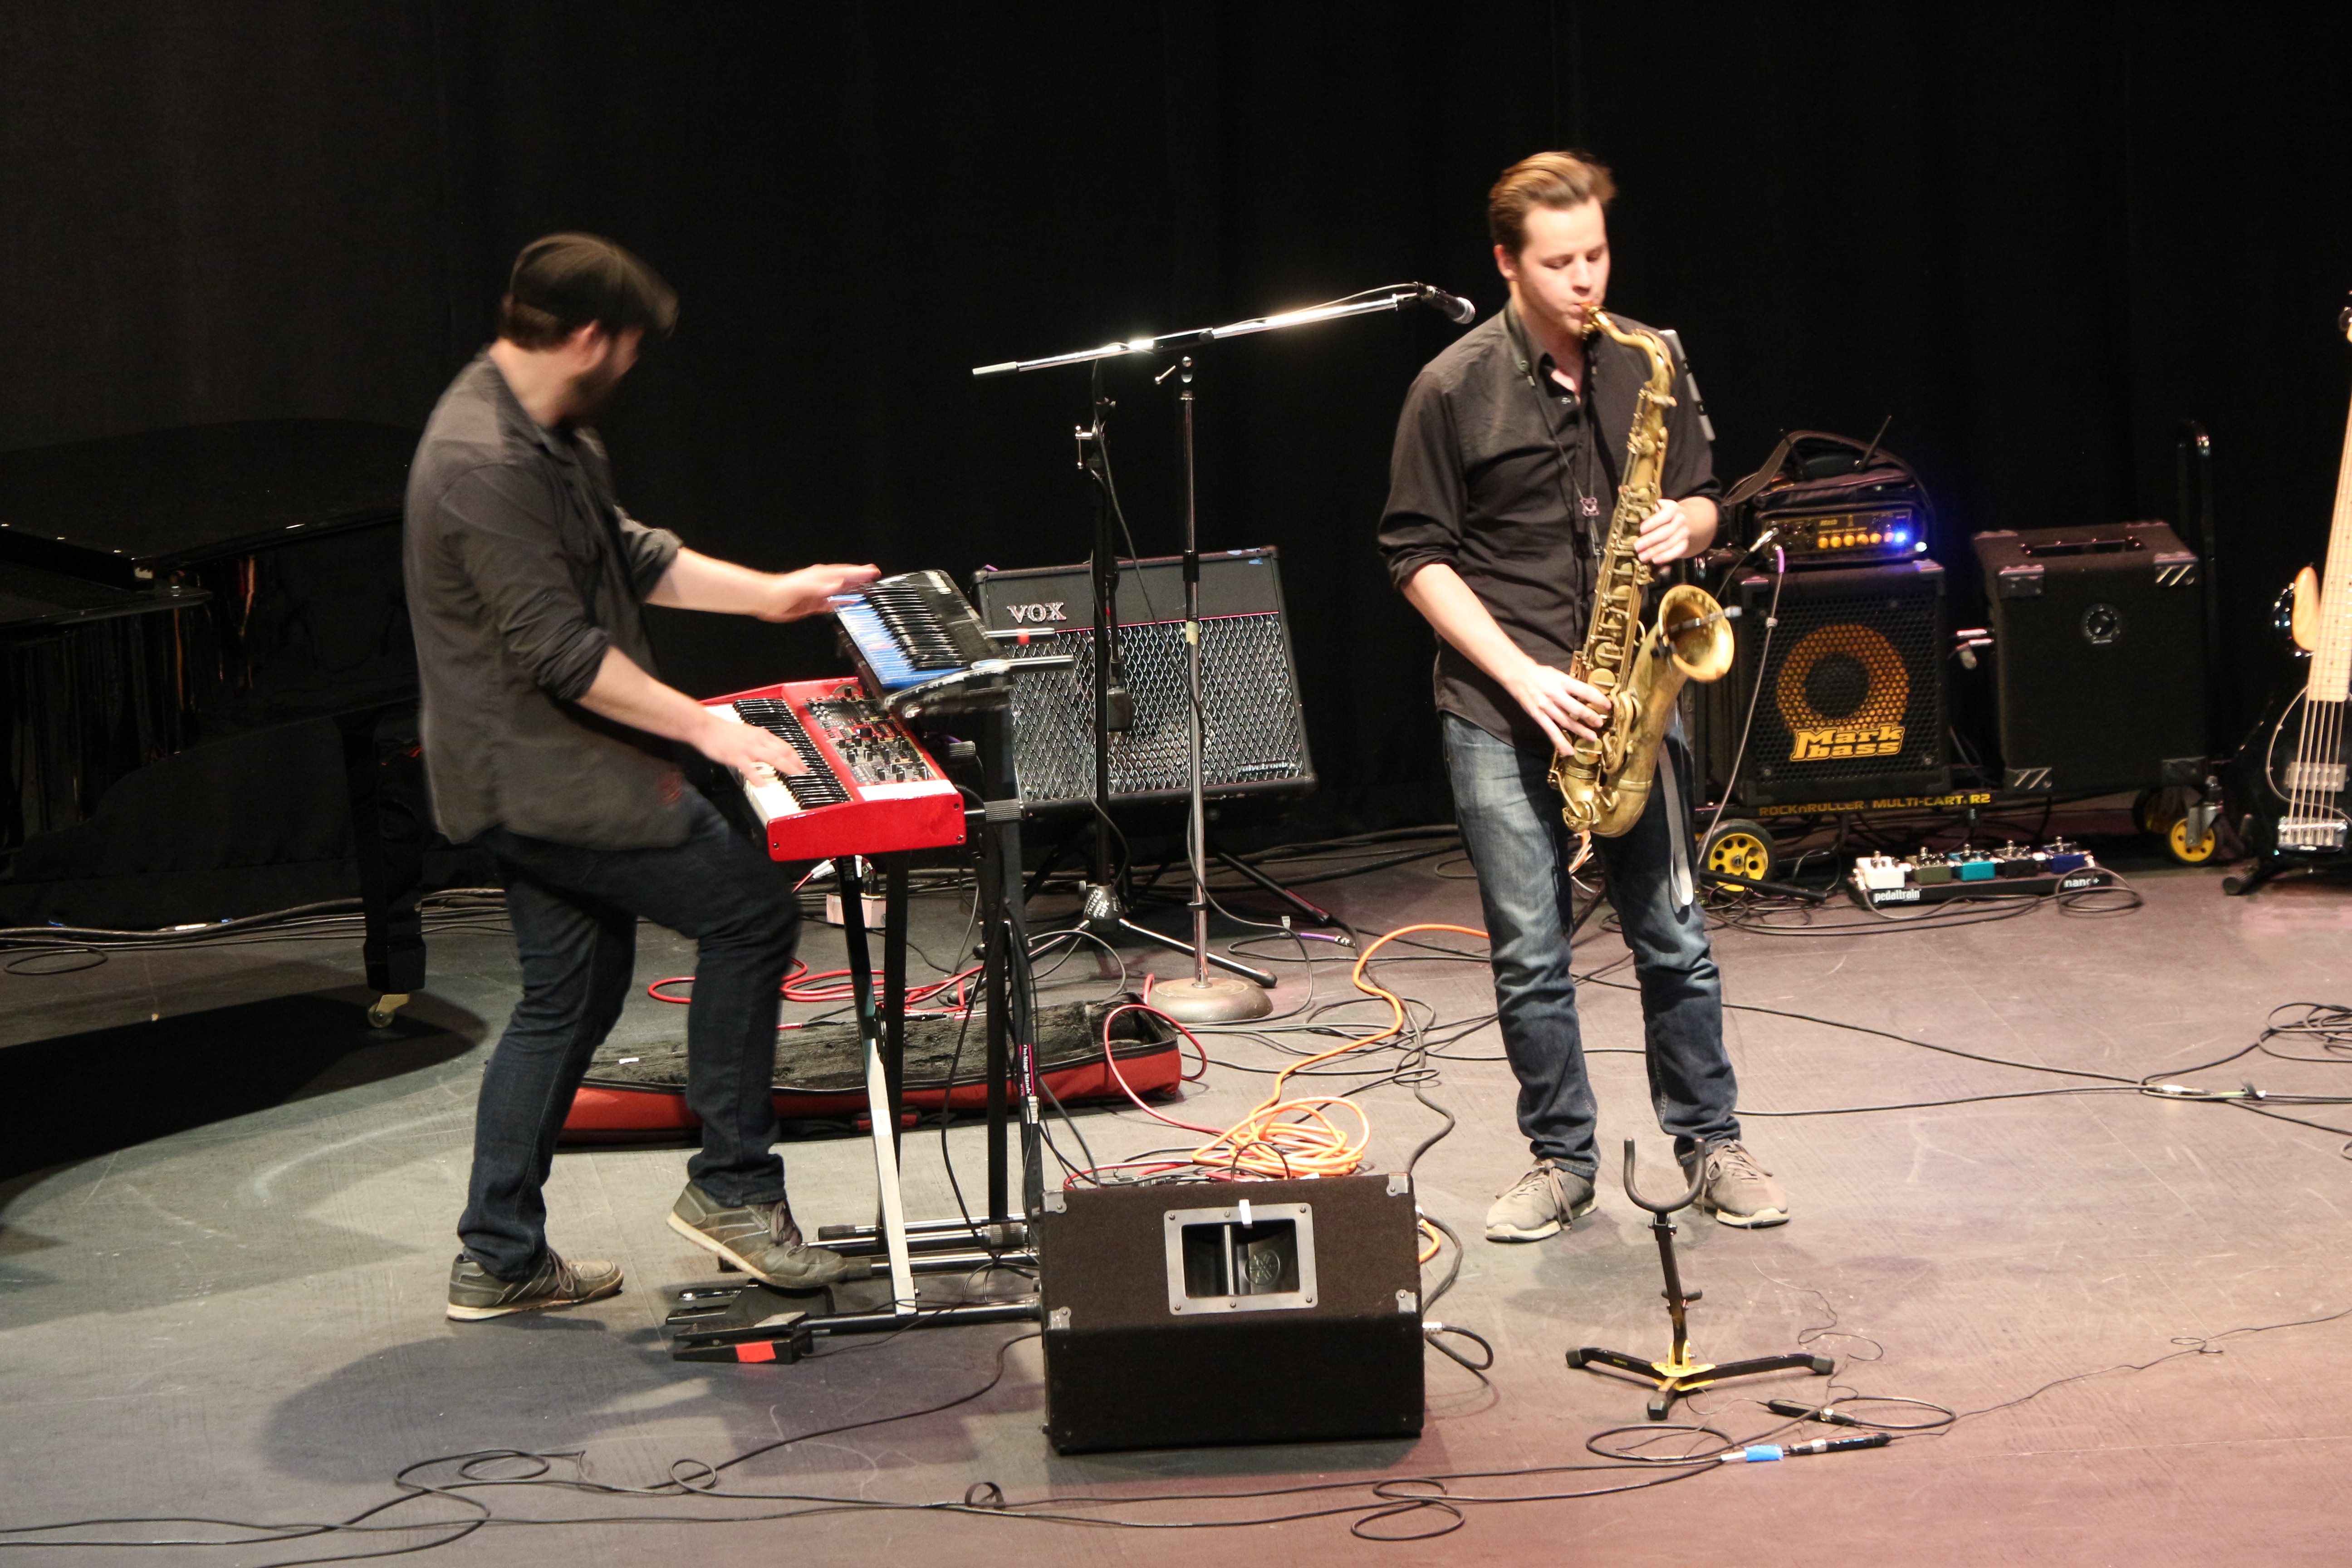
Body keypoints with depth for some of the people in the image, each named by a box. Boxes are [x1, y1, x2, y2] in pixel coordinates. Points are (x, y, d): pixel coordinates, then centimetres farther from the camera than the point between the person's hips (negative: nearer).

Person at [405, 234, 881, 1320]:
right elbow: (559, 649, -26)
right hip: (540, 778, -11)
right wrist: (704, 727, -23)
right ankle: (731, 1187, 0)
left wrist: (771, 594, 21)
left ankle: (499, 1261, 19)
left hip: (545, 770, 11)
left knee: (570, 996, 14)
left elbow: (629, 556, 24)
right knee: (752, 906, -9)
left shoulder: (545, 433, 11)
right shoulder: (485, 464, -23)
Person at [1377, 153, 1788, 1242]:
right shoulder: (1454, 389, -5)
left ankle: (1709, 1143, 20)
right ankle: (1561, 1162, 18)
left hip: (1629, 694, 2)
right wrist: (1523, 676, -12)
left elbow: (1702, 499, 15)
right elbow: (1417, 557, -4)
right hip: (1502, 712, -2)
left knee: (1674, 939, 6)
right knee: (1529, 955, 3)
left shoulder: (1648, 365, 5)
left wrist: (1684, 524, -10)